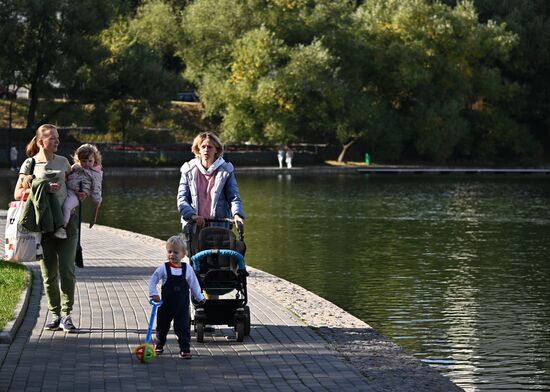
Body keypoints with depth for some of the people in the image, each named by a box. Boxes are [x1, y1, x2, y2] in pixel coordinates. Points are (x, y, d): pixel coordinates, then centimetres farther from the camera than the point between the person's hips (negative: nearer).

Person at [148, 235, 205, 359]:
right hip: (166, 304, 0)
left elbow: (194, 284, 7)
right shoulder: (163, 269, -9)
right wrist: (154, 294, -20)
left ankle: (185, 348, 5)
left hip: (182, 305, 0)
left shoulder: (188, 269, -4)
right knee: (162, 326, 16)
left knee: (183, 328, -3)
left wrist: (200, 297, 13)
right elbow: (152, 281, -8)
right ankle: (159, 344, 37)